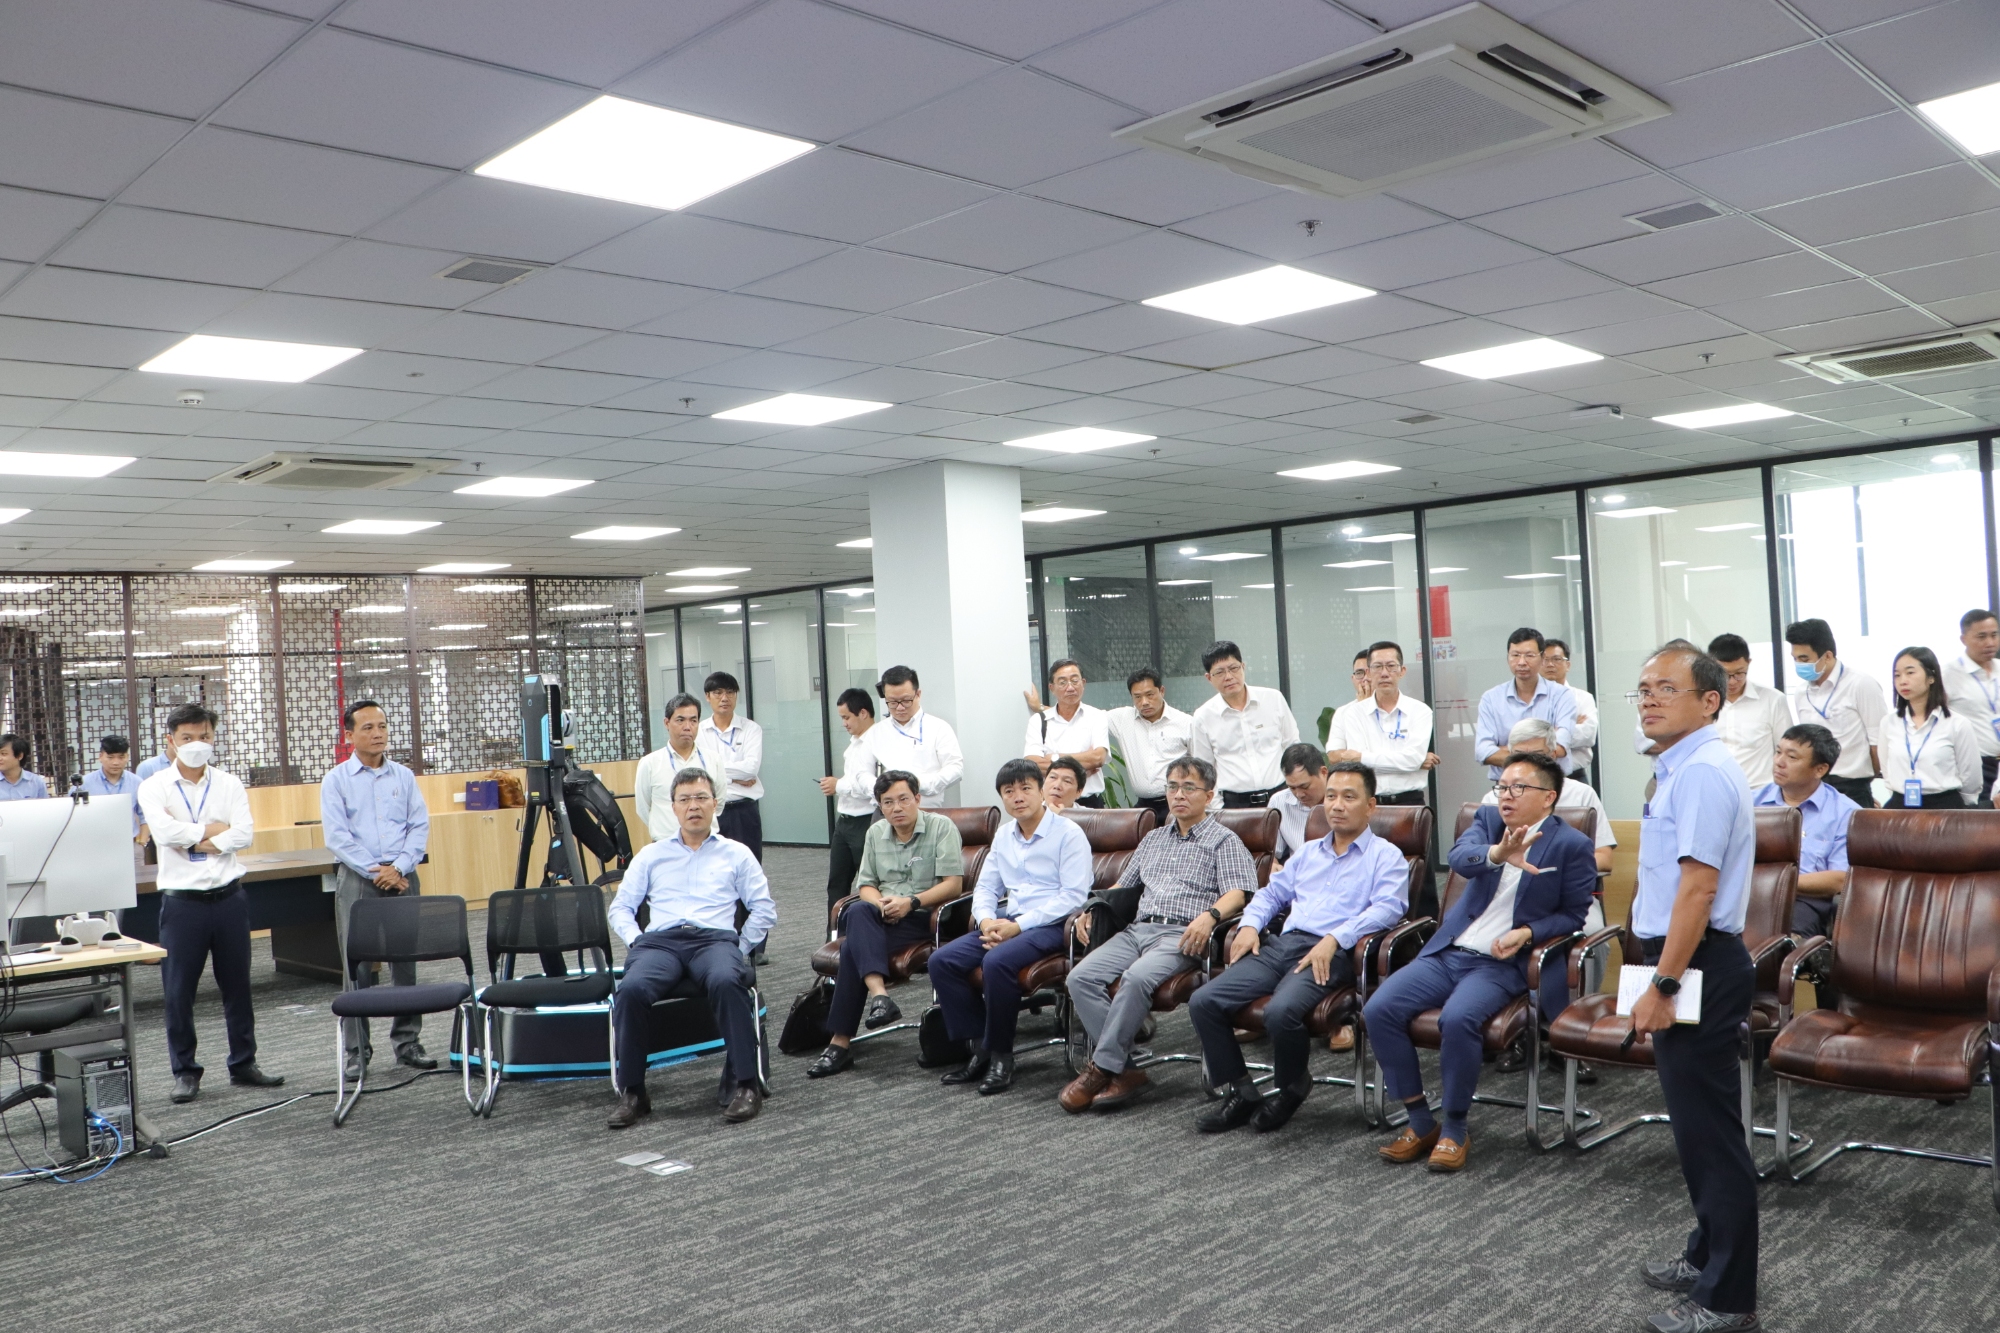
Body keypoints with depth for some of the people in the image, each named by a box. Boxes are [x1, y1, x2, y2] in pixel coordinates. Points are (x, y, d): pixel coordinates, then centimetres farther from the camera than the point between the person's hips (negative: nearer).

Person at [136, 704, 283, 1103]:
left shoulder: (229, 785, 5)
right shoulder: (155, 787, 0)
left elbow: (245, 832, -8)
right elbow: (165, 832, -17)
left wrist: (191, 840, -14)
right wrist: (212, 829, -8)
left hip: (228, 895, 2)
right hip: (182, 900, -2)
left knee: (237, 985, 10)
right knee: (178, 991, 3)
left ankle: (243, 1064, 22)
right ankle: (184, 1071, 17)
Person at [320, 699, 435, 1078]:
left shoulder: (404, 776, 9)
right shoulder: (336, 780, 1)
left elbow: (420, 826, 5)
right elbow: (337, 836, -6)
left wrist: (398, 868, -10)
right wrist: (375, 872, -12)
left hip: (402, 878, 3)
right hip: (357, 881, -2)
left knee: (406, 963, 5)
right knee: (357, 968, -1)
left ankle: (407, 1042, 14)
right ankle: (357, 1051, 6)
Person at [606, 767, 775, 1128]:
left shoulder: (736, 854, 20)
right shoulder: (651, 855, 24)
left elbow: (765, 909, 13)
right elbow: (619, 908, 20)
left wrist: (740, 951, 1)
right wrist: (635, 942, 2)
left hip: (716, 937, -1)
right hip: (660, 940, 2)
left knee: (726, 981, -39)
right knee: (630, 989, -33)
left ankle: (747, 1085, -30)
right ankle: (631, 1093, -19)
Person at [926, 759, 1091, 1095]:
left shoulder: (1068, 834, -5)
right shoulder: (1004, 835, 16)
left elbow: (1074, 895, -13)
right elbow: (985, 887, 19)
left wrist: (1019, 925, -18)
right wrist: (986, 920, -5)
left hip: (1050, 925, -7)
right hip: (1007, 921, 7)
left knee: (997, 962, -34)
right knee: (941, 961, -13)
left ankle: (1001, 1056, -17)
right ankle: (980, 1047, -6)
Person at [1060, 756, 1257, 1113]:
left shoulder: (1224, 841, 11)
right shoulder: (1153, 839, 31)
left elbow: (1239, 891, -4)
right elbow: (1123, 885, 35)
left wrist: (1210, 915, -24)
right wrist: (1091, 908, 17)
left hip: (1182, 935, -6)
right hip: (1137, 929, 6)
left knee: (1137, 977, -36)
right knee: (1081, 977, -21)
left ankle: (1102, 1067, -25)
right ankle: (1124, 1070, -22)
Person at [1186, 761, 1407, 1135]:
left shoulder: (1385, 856, 8)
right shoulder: (1309, 853, 29)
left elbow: (1387, 907, -8)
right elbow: (1272, 894, 32)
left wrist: (1334, 940, -20)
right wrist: (1250, 924, 10)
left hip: (1333, 954, -6)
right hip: (1281, 944, 6)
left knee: (1281, 1011, -35)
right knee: (1203, 1002, -13)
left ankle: (1290, 1088, -3)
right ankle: (1239, 1093, 0)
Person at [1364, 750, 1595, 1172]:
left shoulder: (1572, 846, 1)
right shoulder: (1489, 819, 10)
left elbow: (1573, 915, 4)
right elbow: (1459, 857, -11)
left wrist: (1527, 932, -14)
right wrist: (1497, 853, -34)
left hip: (1501, 964, -5)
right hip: (1447, 952, 5)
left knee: (1458, 1019, -34)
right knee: (1378, 1010, -16)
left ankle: (1455, 1129, -11)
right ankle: (1421, 1122, -1)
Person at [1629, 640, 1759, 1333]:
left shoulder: (1702, 772, -19)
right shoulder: (1681, 768, 14)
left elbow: (1698, 888, -24)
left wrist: (1663, 985, -23)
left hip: (1697, 967, -11)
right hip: (1684, 961, 11)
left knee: (1709, 1129, -1)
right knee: (1699, 1122, 21)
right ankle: (1709, 1257, 37)